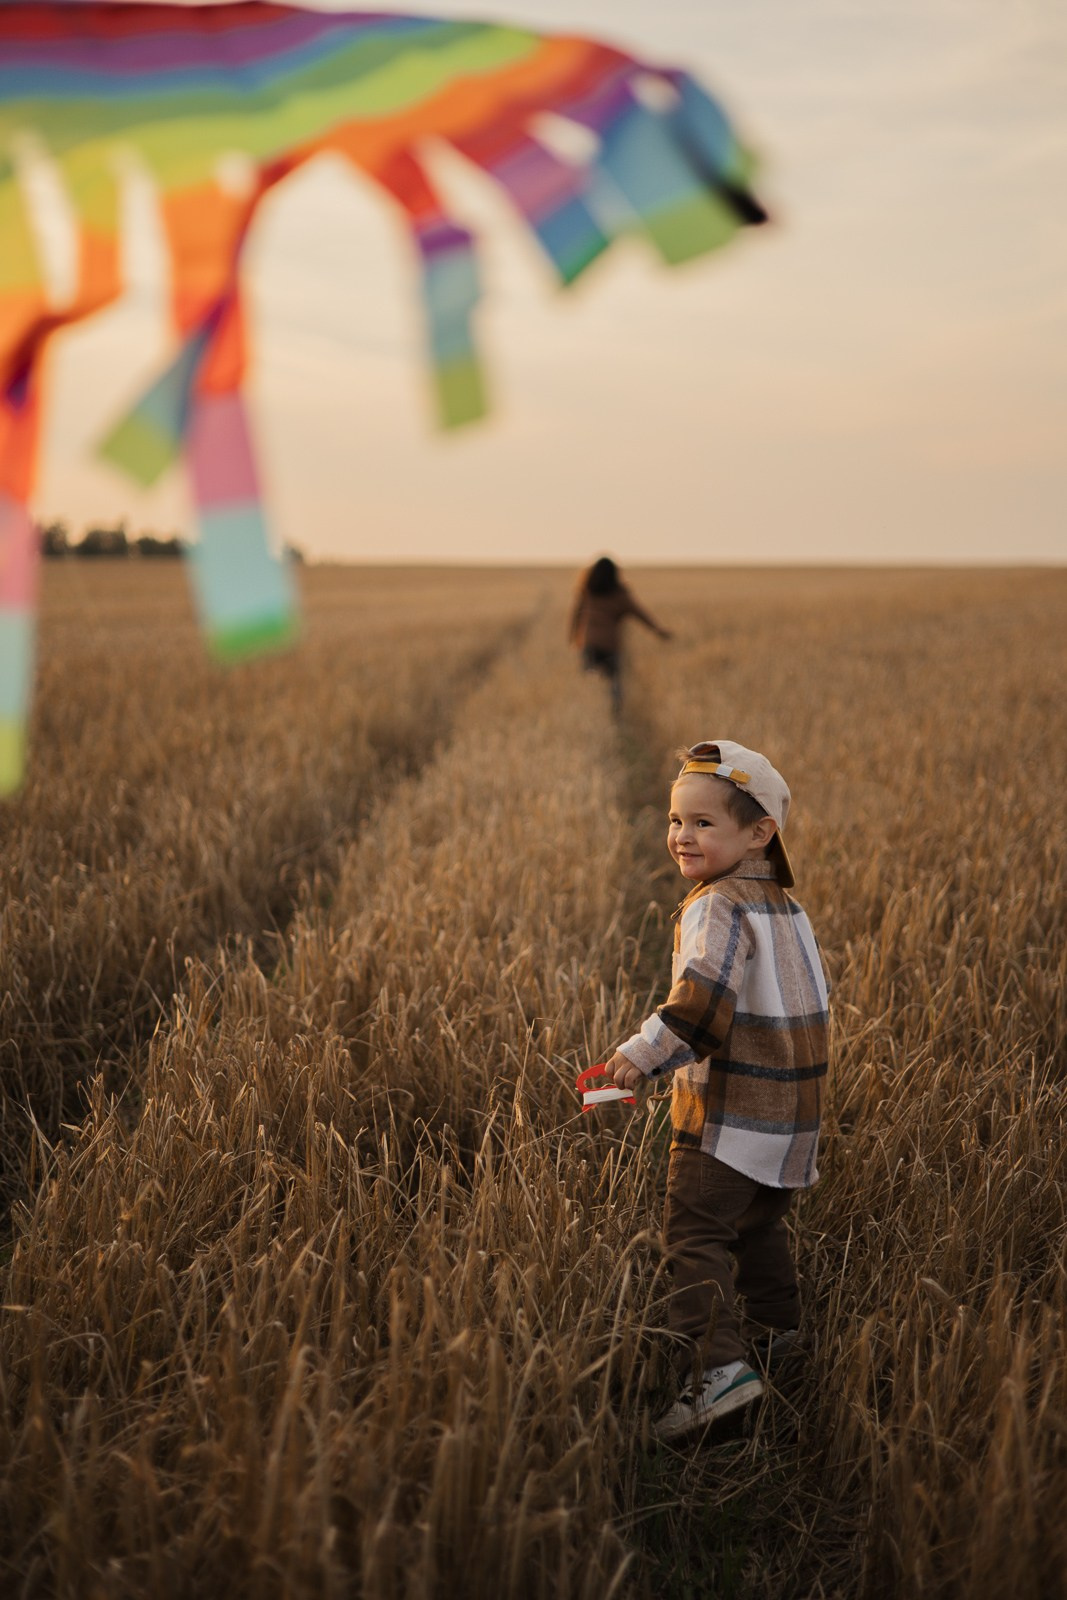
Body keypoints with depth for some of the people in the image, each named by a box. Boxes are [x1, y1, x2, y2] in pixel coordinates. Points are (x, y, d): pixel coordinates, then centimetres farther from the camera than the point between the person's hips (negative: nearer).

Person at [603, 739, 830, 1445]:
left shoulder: (719, 907, -16)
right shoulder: (786, 906, 13)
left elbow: (703, 999, -29)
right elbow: (814, 994, 18)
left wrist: (642, 1055, -26)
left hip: (730, 1110, -10)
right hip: (792, 1107, 10)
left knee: (695, 1232, -11)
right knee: (760, 1223, 25)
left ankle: (720, 1366, -20)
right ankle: (782, 1335, 39)